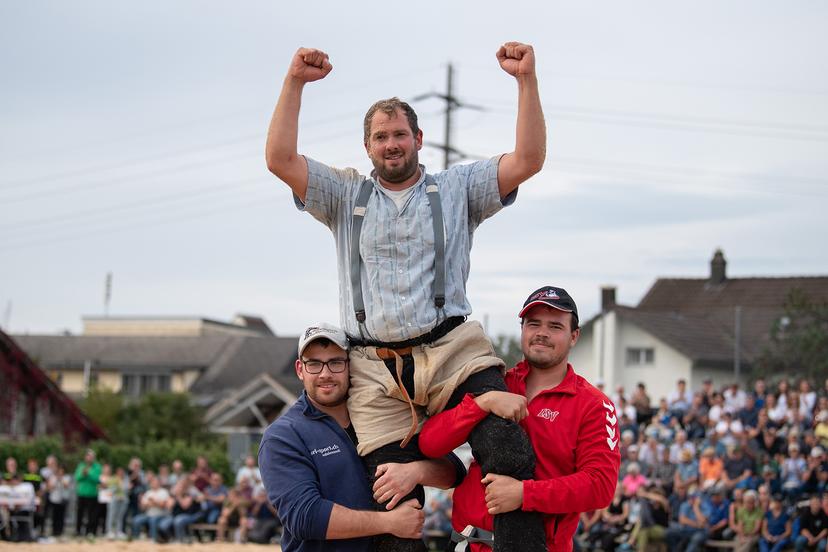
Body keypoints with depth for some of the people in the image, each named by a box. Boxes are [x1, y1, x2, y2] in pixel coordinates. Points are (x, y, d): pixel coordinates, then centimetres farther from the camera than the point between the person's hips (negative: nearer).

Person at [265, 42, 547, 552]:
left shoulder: (456, 189, 16)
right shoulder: (346, 195, 19)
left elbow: (529, 160, 4)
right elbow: (280, 159, 6)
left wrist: (526, 78, -6)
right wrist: (295, 82, -1)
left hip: (453, 353, -1)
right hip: (376, 371, 2)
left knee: (512, 455, -28)